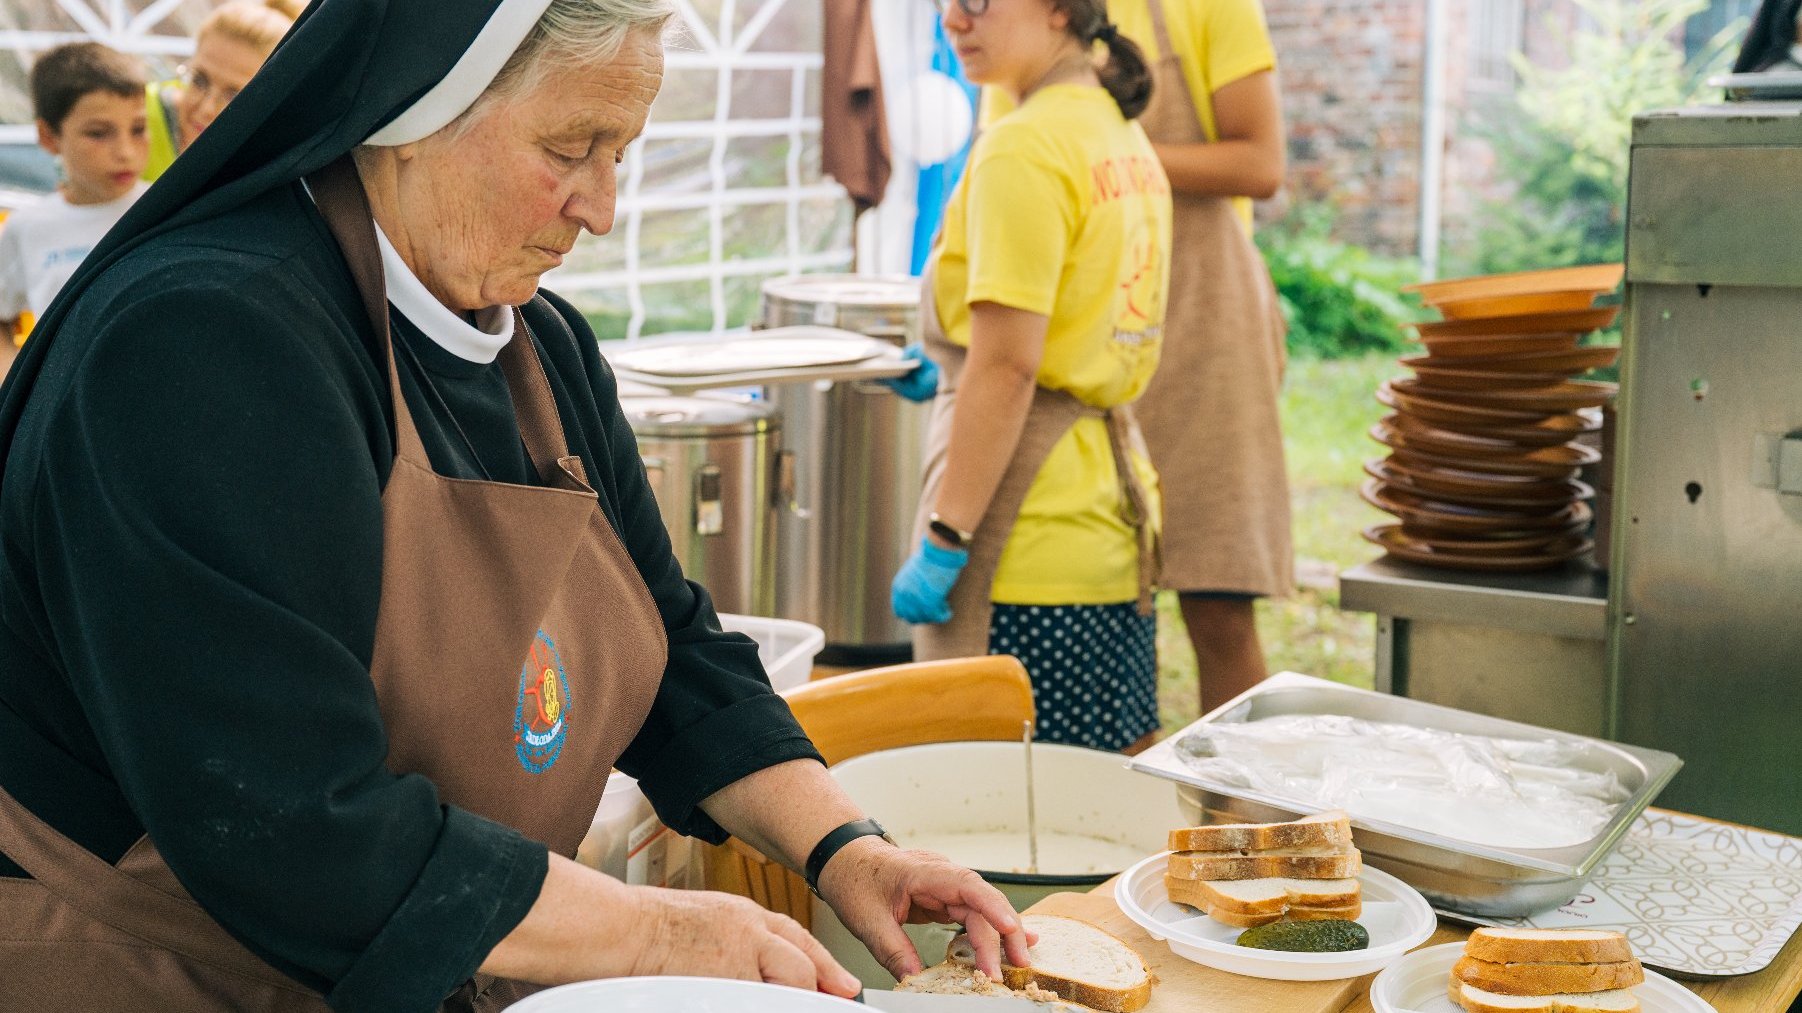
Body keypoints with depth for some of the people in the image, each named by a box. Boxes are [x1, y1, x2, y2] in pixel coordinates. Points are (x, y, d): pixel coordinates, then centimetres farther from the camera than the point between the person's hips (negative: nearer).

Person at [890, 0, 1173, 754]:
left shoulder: (1024, 147, -14)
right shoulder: (1124, 136, 14)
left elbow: (1008, 365, -19)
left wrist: (943, 541, -16)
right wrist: (952, 366, 28)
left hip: (1031, 557, -10)